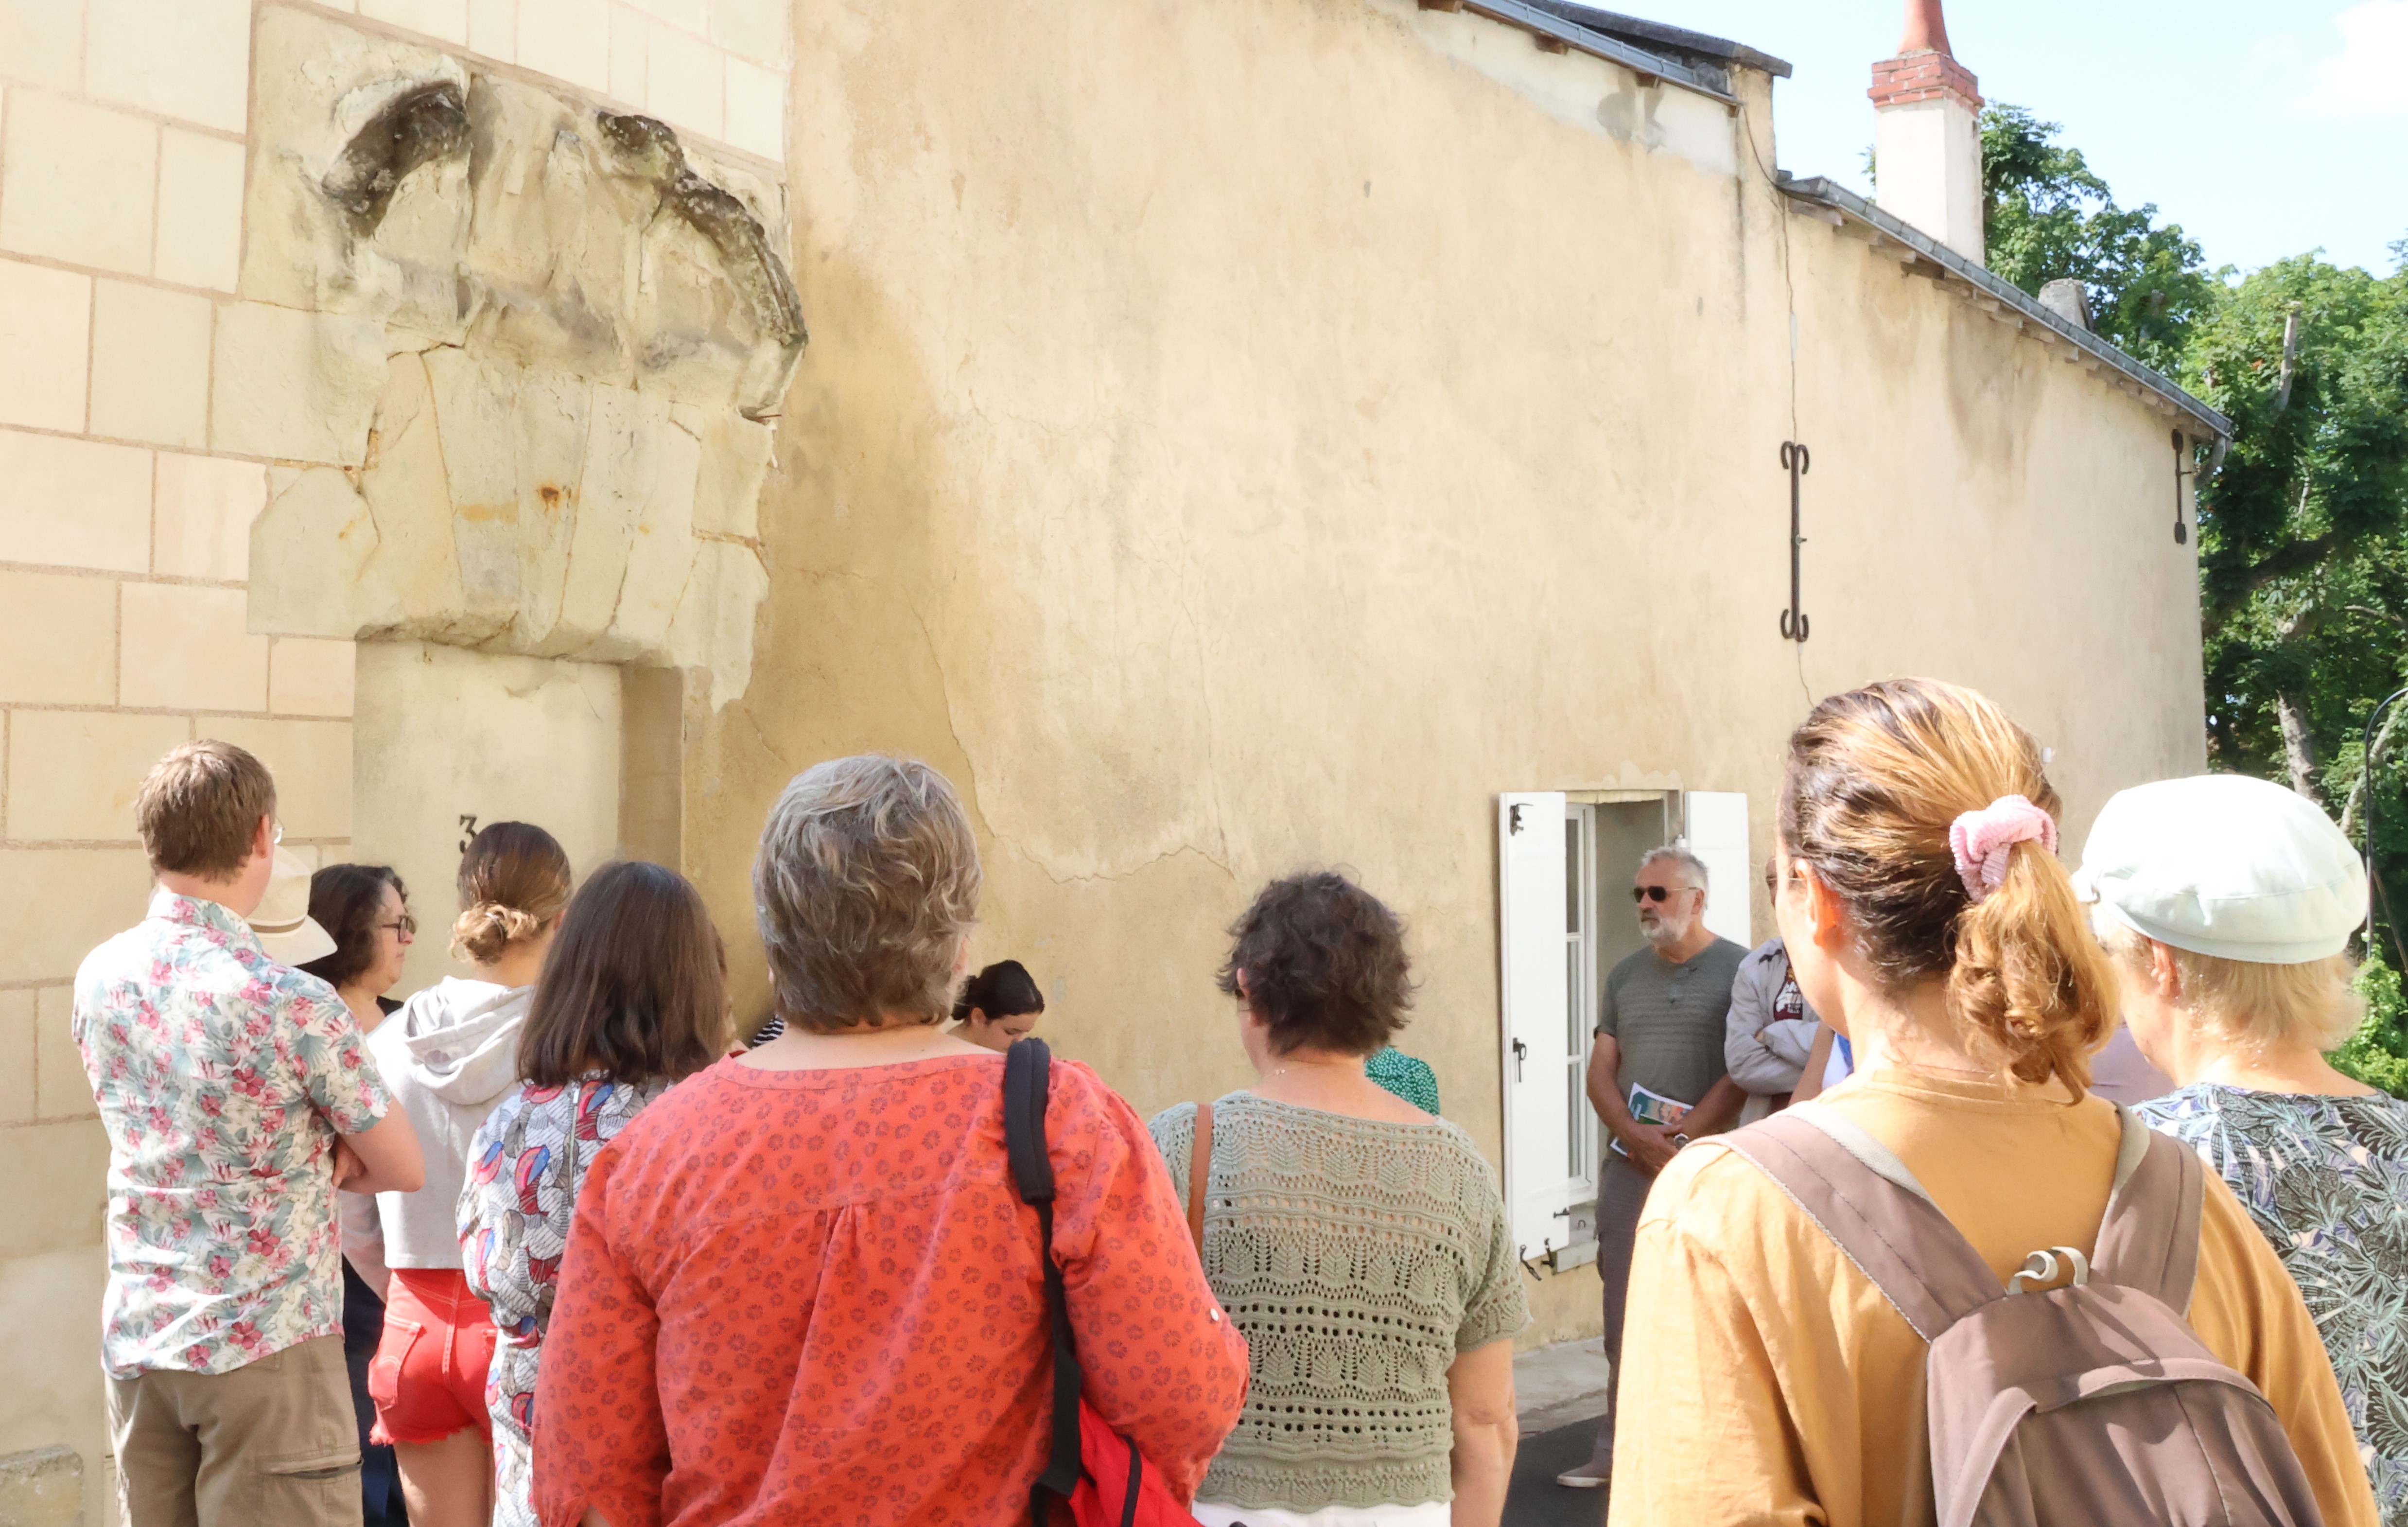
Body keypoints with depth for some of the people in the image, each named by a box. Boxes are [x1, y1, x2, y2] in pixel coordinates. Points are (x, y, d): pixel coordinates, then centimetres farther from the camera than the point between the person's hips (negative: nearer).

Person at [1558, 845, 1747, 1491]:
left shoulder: (1739, 971, -2)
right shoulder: (1625, 976, 14)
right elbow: (1601, 1070, 11)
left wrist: (1680, 1137, -14)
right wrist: (1634, 1134, -6)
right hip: (1629, 1165, 5)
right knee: (1626, 1310, 7)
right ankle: (1619, 1448, 14)